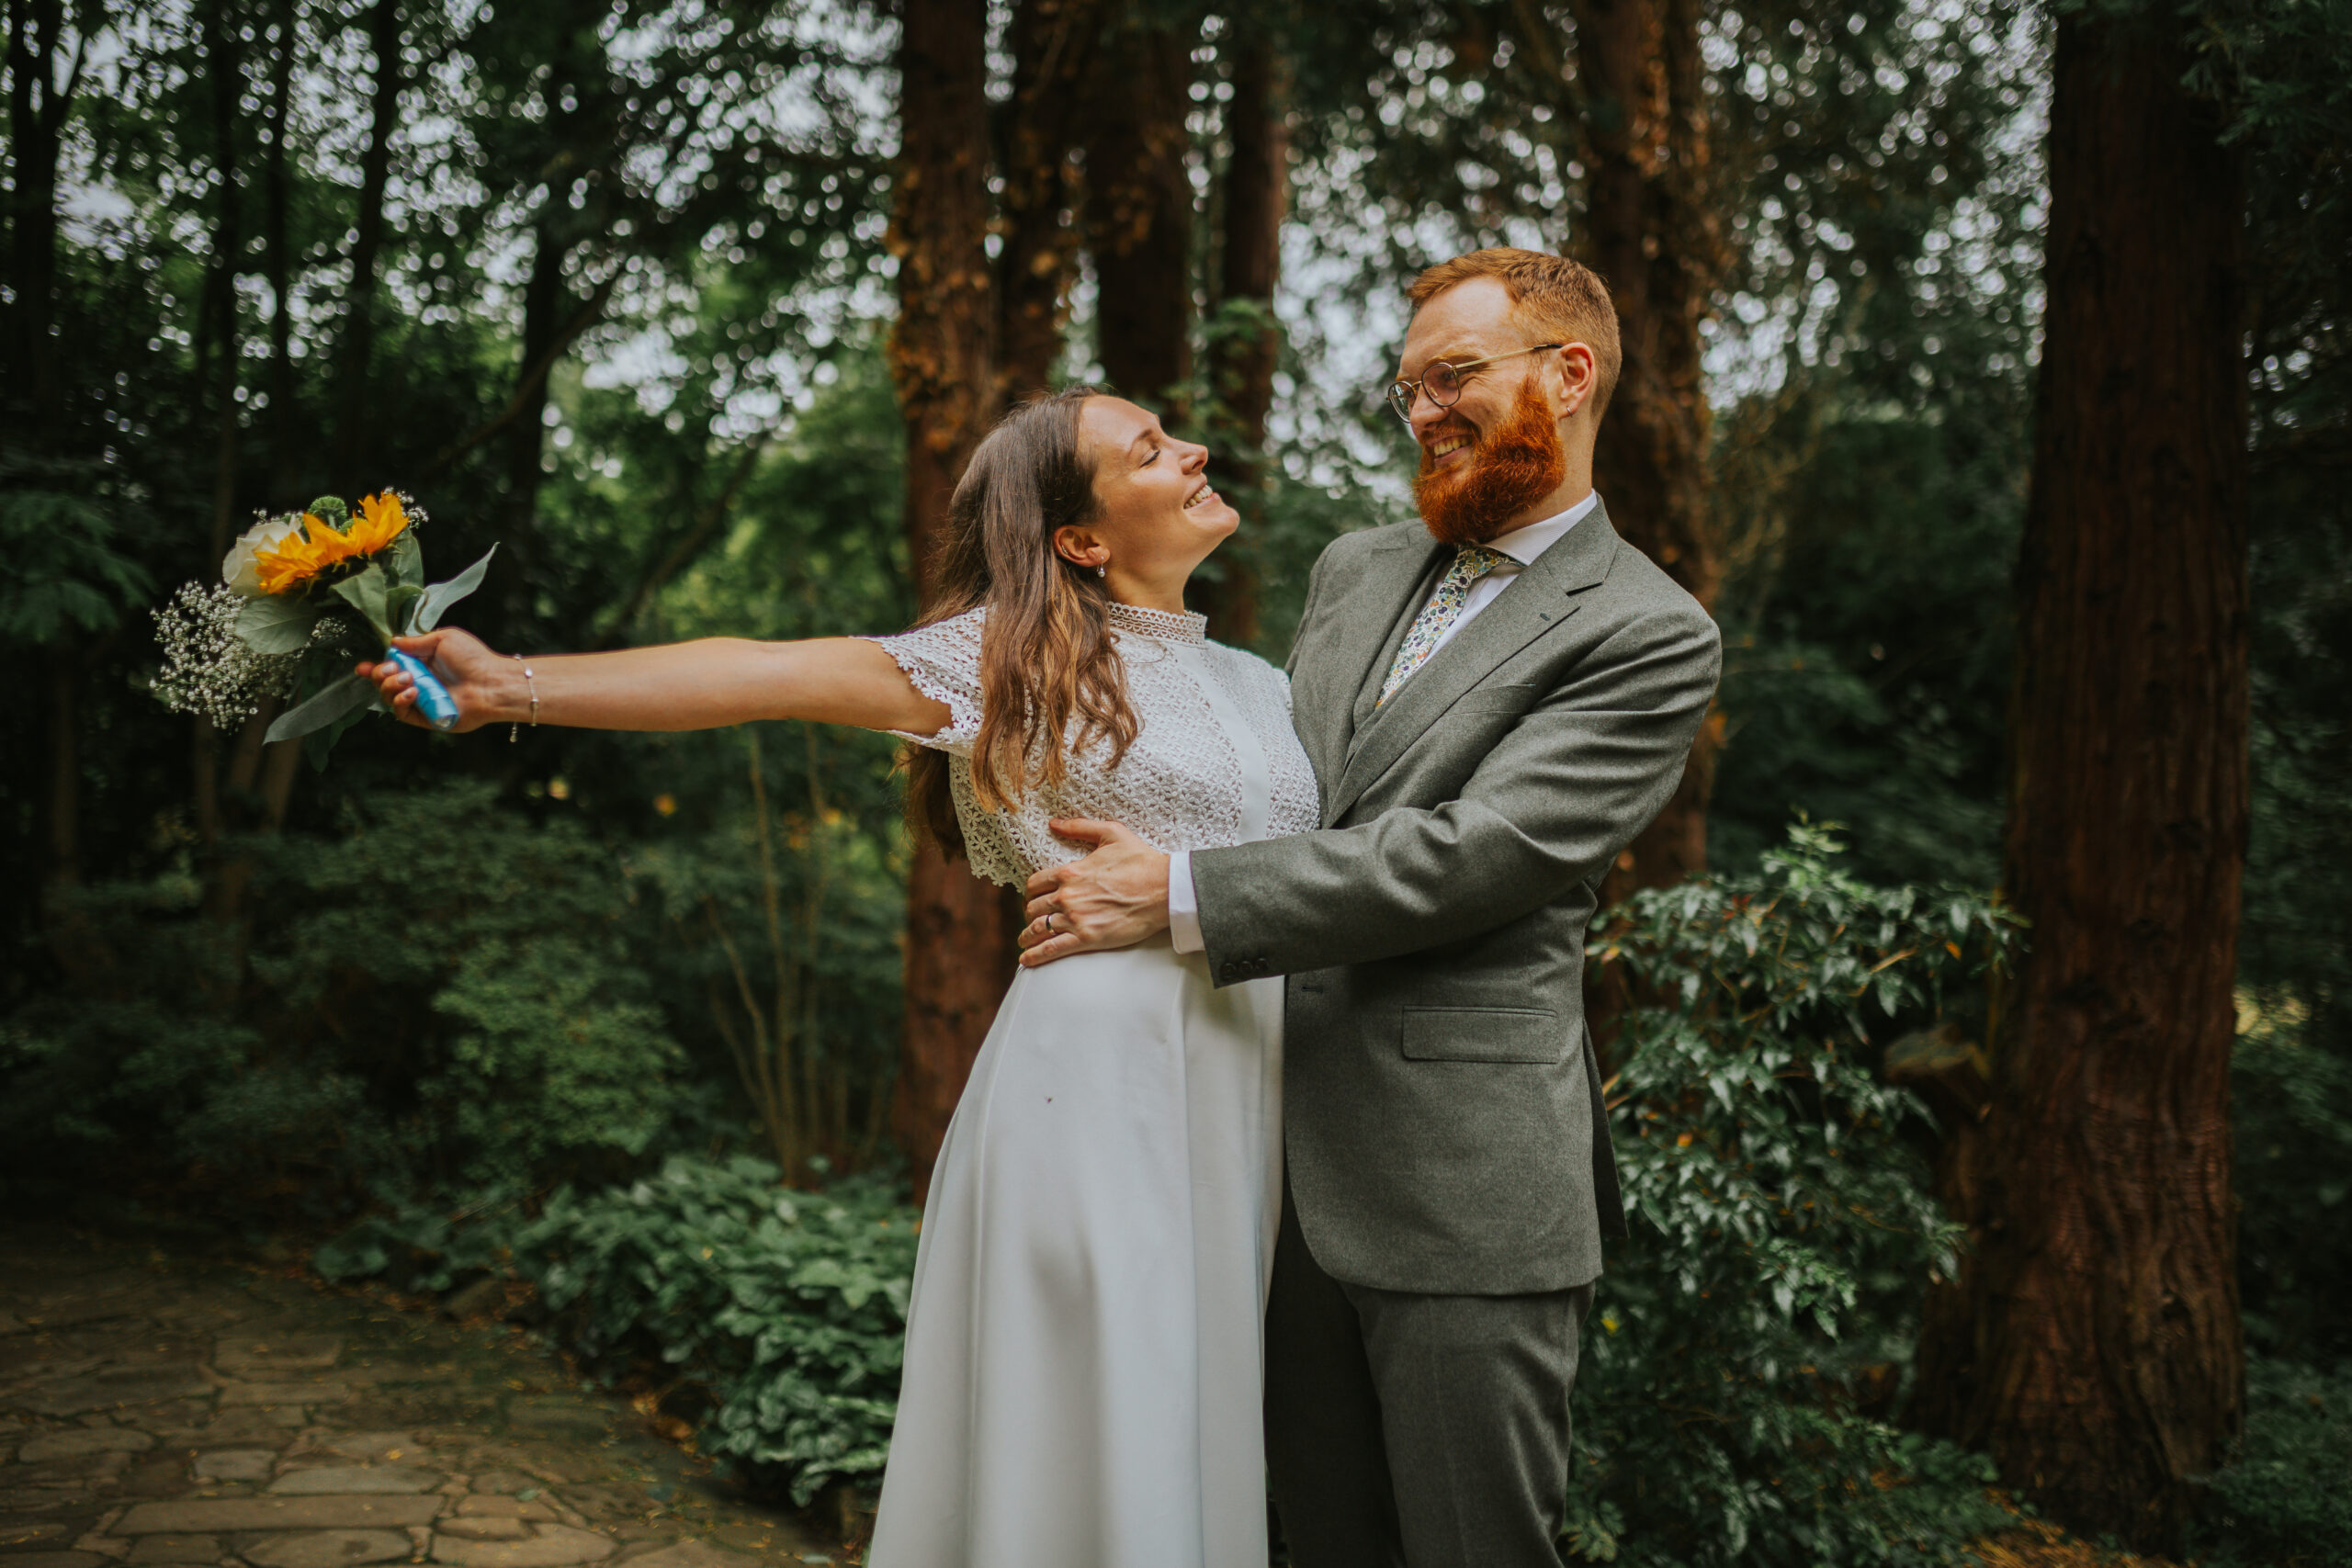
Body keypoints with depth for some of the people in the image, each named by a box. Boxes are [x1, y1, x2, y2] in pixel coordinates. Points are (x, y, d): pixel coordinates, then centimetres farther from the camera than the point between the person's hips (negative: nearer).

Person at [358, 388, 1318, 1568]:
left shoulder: (1260, 686, 17)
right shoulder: (1022, 653, 0)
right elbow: (766, 676, -10)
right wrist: (515, 687, -17)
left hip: (1244, 1097, 5)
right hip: (1102, 1077, -5)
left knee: (1205, 1438, 8)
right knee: (1098, 1438, -3)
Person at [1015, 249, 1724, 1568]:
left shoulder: (1649, 637, -8)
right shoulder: (1355, 569, 15)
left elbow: (1472, 852, -19)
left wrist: (1179, 898, -19)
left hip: (1462, 1191, -6)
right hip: (1288, 1161, 7)